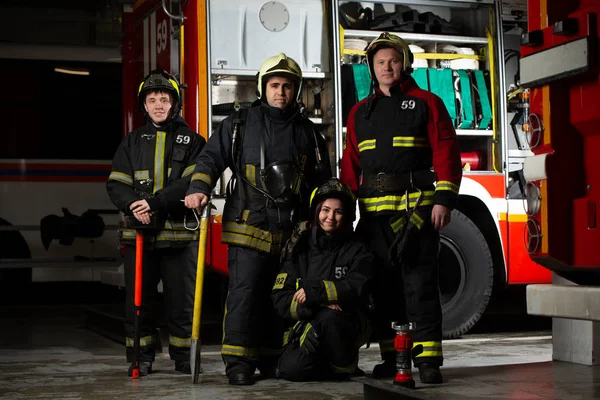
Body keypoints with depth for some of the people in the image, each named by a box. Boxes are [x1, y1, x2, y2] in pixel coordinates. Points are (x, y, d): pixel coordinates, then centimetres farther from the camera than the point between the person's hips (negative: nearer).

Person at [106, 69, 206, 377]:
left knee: (182, 301, 3)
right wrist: (133, 205, -15)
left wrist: (156, 202, -19)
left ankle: (183, 357, 15)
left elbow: (192, 182, -8)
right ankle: (140, 359, 14)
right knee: (138, 301, 4)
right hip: (138, 233, 2)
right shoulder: (132, 142, 14)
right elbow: (115, 184, 6)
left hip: (179, 233, -2)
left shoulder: (192, 141, 6)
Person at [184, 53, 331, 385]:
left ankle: (271, 358, 20)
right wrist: (198, 188, -15)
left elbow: (322, 182, 19)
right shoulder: (239, 125, 6)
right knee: (244, 290, -11)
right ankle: (238, 360, -5)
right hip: (249, 227, -3)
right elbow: (211, 157, 2)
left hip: (293, 232, 4)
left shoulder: (307, 132, 15)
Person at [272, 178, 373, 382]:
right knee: (292, 369, -28)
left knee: (329, 318, -36)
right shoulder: (299, 250, 7)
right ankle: (329, 365, 5)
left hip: (347, 328, -1)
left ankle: (345, 365, -8)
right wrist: (315, 306, -18)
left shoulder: (357, 252, 3)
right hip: (304, 326, 1)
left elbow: (357, 289, -15)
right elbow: (280, 299, 0)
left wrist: (314, 293, -21)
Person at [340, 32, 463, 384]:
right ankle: (391, 356, 12)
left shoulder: (426, 103, 5)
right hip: (374, 211, 4)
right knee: (383, 283, 5)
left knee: (420, 281, -7)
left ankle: (428, 358, -4)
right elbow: (351, 163, 18)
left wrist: (445, 200, -11)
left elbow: (446, 153, -2)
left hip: (417, 207, -4)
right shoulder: (360, 112, 18)